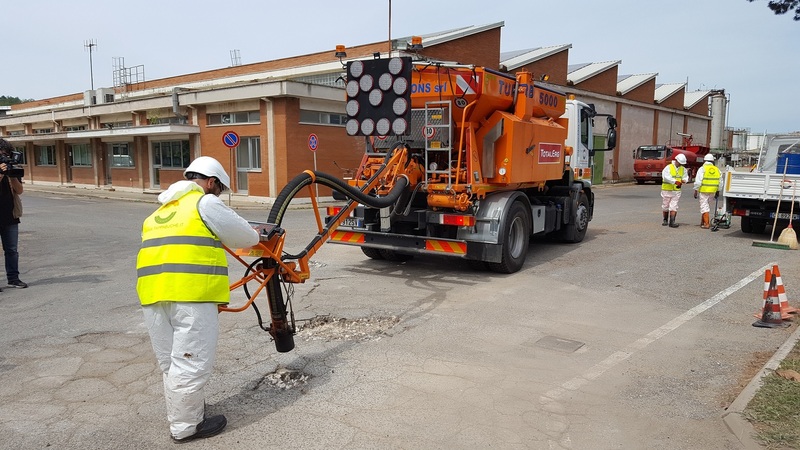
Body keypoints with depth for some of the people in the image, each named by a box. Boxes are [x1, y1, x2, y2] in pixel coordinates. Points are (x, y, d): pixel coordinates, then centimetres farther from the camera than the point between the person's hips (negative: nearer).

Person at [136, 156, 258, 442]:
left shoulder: (161, 210, 28)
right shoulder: (205, 203, 3)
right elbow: (245, 238, 8)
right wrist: (255, 237, 30)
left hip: (153, 292, 8)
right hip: (190, 291, -8)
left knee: (172, 362, 18)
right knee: (191, 362, 2)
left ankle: (183, 411, 32)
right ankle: (185, 426, 11)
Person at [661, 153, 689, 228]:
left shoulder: (683, 169, 8)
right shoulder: (668, 167, -9)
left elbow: (686, 177, 13)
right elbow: (666, 177, -24)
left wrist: (683, 181, -11)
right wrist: (675, 181, -35)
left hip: (677, 191, 3)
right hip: (667, 190, -3)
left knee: (673, 206, -4)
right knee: (665, 206, 7)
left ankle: (672, 222, -5)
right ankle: (665, 220, 24)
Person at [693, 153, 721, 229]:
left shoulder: (702, 169, -8)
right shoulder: (716, 169, 8)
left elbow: (698, 181, -12)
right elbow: (720, 182, 11)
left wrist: (695, 191, -6)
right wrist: (717, 191, 20)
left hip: (703, 191, -5)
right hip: (712, 191, 5)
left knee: (704, 206, -1)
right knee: (705, 205, 19)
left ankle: (706, 223, -5)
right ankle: (703, 222, 23)